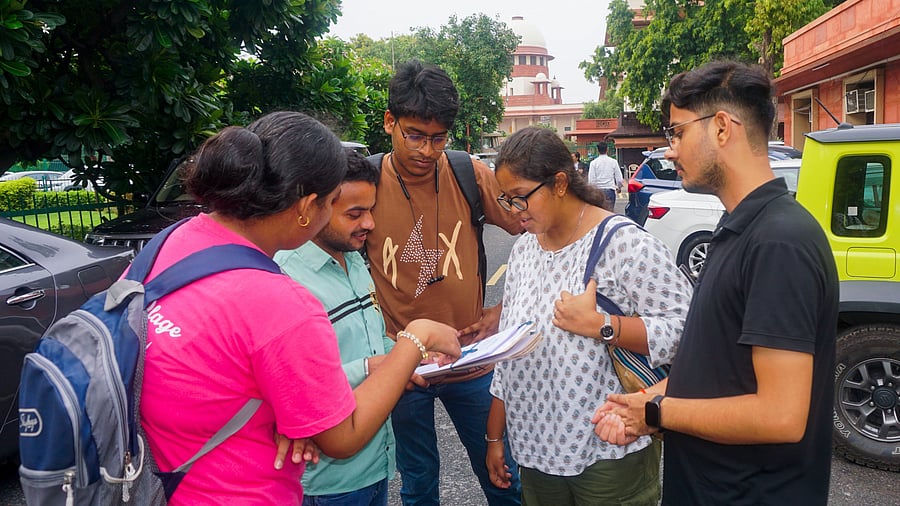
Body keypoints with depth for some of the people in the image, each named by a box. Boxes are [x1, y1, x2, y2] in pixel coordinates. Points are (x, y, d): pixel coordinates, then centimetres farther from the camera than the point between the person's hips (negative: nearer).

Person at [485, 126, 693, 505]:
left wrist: (598, 324, -26)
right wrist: (495, 437, 12)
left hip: (608, 456, -6)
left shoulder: (624, 242, -15)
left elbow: (683, 328, -19)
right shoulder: (523, 249, 7)